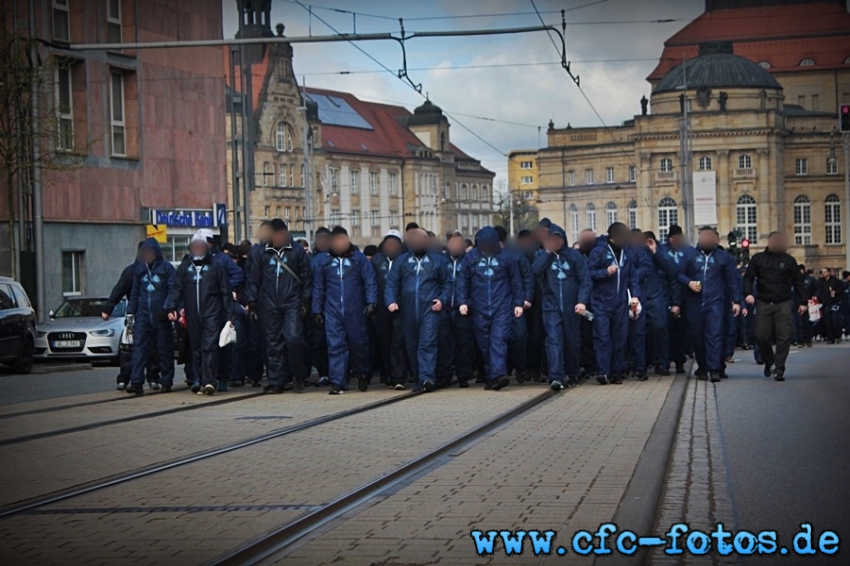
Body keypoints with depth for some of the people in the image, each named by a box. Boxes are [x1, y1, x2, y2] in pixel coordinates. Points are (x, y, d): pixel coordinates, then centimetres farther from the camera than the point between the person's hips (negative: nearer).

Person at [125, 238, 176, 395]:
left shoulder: (166, 268, -1)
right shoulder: (139, 269, 13)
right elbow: (134, 292, 18)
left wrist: (166, 308, -16)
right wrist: (131, 311, 11)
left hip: (161, 317, -3)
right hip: (143, 316, 4)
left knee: (165, 350, 3)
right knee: (139, 348, -7)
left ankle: (166, 382, 11)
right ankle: (136, 382, -11)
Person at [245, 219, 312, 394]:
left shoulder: (297, 252, 4)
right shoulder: (262, 254, 8)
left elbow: (306, 278, 5)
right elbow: (253, 279, 9)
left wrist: (305, 301, -1)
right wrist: (251, 302, 1)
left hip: (292, 303, -2)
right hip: (269, 305, 2)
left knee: (293, 337, -14)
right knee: (273, 343, 3)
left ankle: (299, 375, 4)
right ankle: (276, 381, 8)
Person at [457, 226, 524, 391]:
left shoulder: (506, 257, 3)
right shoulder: (471, 257, 5)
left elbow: (516, 281, 8)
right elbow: (463, 281, 9)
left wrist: (518, 303, 4)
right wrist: (463, 301, -1)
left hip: (502, 308, -2)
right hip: (479, 308, 2)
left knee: (499, 340, -14)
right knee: (484, 344, 4)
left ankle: (498, 375, -23)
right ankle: (490, 377, 11)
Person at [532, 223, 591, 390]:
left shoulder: (574, 255, 3)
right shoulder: (542, 256, 8)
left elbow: (585, 280, -1)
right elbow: (535, 271, -13)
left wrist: (582, 301, -13)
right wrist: (547, 251, -11)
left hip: (571, 306, 0)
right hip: (551, 306, 0)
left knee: (572, 341, 9)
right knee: (554, 340, -13)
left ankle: (572, 375, 26)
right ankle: (556, 377, -20)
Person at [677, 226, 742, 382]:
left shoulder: (723, 257, 9)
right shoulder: (690, 255, 9)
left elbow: (733, 280, 9)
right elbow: (679, 274, 10)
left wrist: (736, 301, 3)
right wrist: (689, 282, -11)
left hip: (715, 302, -1)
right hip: (694, 303, 2)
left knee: (715, 335, -11)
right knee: (697, 336, 5)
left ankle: (714, 369, -15)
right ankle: (703, 367, 18)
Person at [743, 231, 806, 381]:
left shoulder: (789, 260, 7)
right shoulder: (758, 258, 7)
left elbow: (798, 282, 9)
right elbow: (748, 277, 6)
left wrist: (803, 301, 4)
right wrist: (748, 293, -12)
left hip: (783, 304, 0)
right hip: (763, 303, 0)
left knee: (784, 337, -7)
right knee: (761, 336, -2)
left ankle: (779, 369, -3)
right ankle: (769, 362, 23)